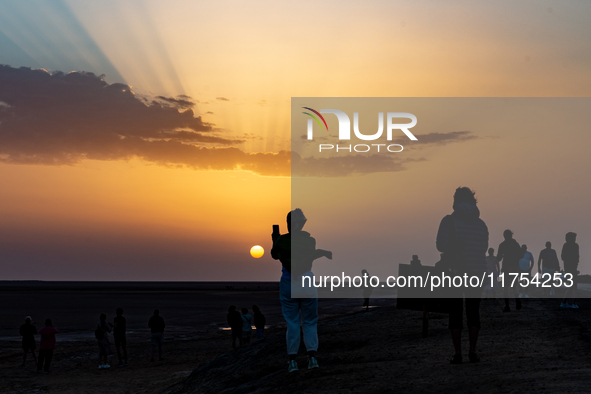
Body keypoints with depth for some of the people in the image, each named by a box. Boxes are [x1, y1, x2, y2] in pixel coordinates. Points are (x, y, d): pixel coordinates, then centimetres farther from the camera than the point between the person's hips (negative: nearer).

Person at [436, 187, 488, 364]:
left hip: (456, 273, -3)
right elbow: (484, 248, 11)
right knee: (473, 312, 10)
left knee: (455, 313, 3)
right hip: (476, 273, 3)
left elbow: (440, 246, -9)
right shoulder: (481, 223, 5)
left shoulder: (449, 220, -6)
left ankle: (458, 353, 0)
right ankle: (472, 351, 5)